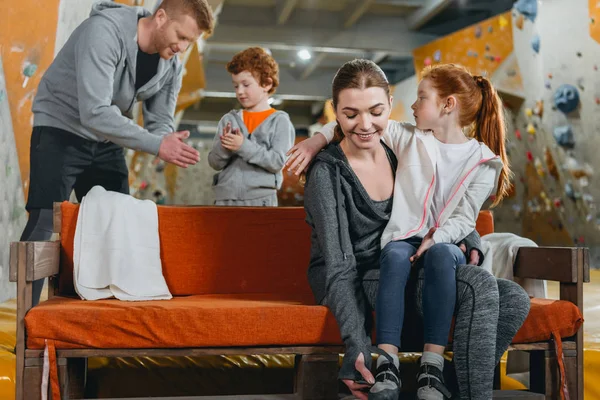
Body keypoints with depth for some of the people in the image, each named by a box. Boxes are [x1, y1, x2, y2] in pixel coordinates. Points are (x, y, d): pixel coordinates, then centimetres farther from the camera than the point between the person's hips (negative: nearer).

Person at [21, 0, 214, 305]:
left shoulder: (172, 65, -6)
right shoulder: (104, 31, -29)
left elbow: (161, 123, -2)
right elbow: (95, 112, -36)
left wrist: (172, 145, -26)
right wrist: (156, 145, -39)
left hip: (107, 141, 7)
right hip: (61, 129, -7)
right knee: (44, 223, -15)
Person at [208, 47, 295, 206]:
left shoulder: (279, 121, 1)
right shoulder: (228, 120, 12)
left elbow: (278, 161, -9)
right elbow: (214, 162, 8)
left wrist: (244, 146, -15)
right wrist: (224, 147, -13)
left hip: (260, 200, -4)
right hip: (225, 198, 4)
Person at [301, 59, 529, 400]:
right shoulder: (327, 173, -14)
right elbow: (339, 266, -21)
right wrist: (357, 348, -29)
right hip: (355, 281, -7)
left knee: (514, 299, -12)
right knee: (480, 286, -27)